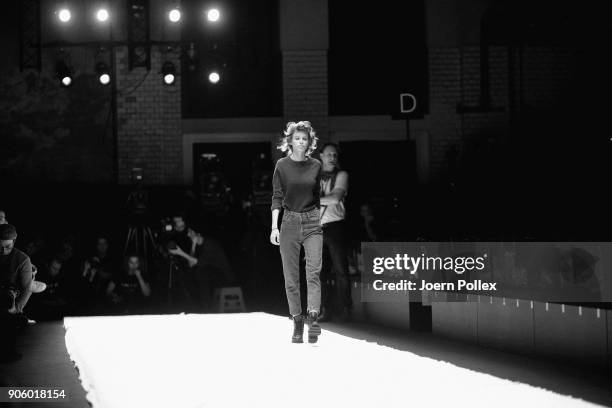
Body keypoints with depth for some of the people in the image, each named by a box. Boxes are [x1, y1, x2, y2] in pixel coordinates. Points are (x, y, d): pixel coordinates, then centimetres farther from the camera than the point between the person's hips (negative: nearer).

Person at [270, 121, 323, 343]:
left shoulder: (316, 166, 5)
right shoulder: (282, 165, 0)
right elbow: (277, 198, -1)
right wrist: (274, 227, -9)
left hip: (312, 222, 1)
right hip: (289, 222, 0)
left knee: (314, 272, -14)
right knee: (291, 277, 2)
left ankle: (313, 317, -23)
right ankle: (297, 323, 9)